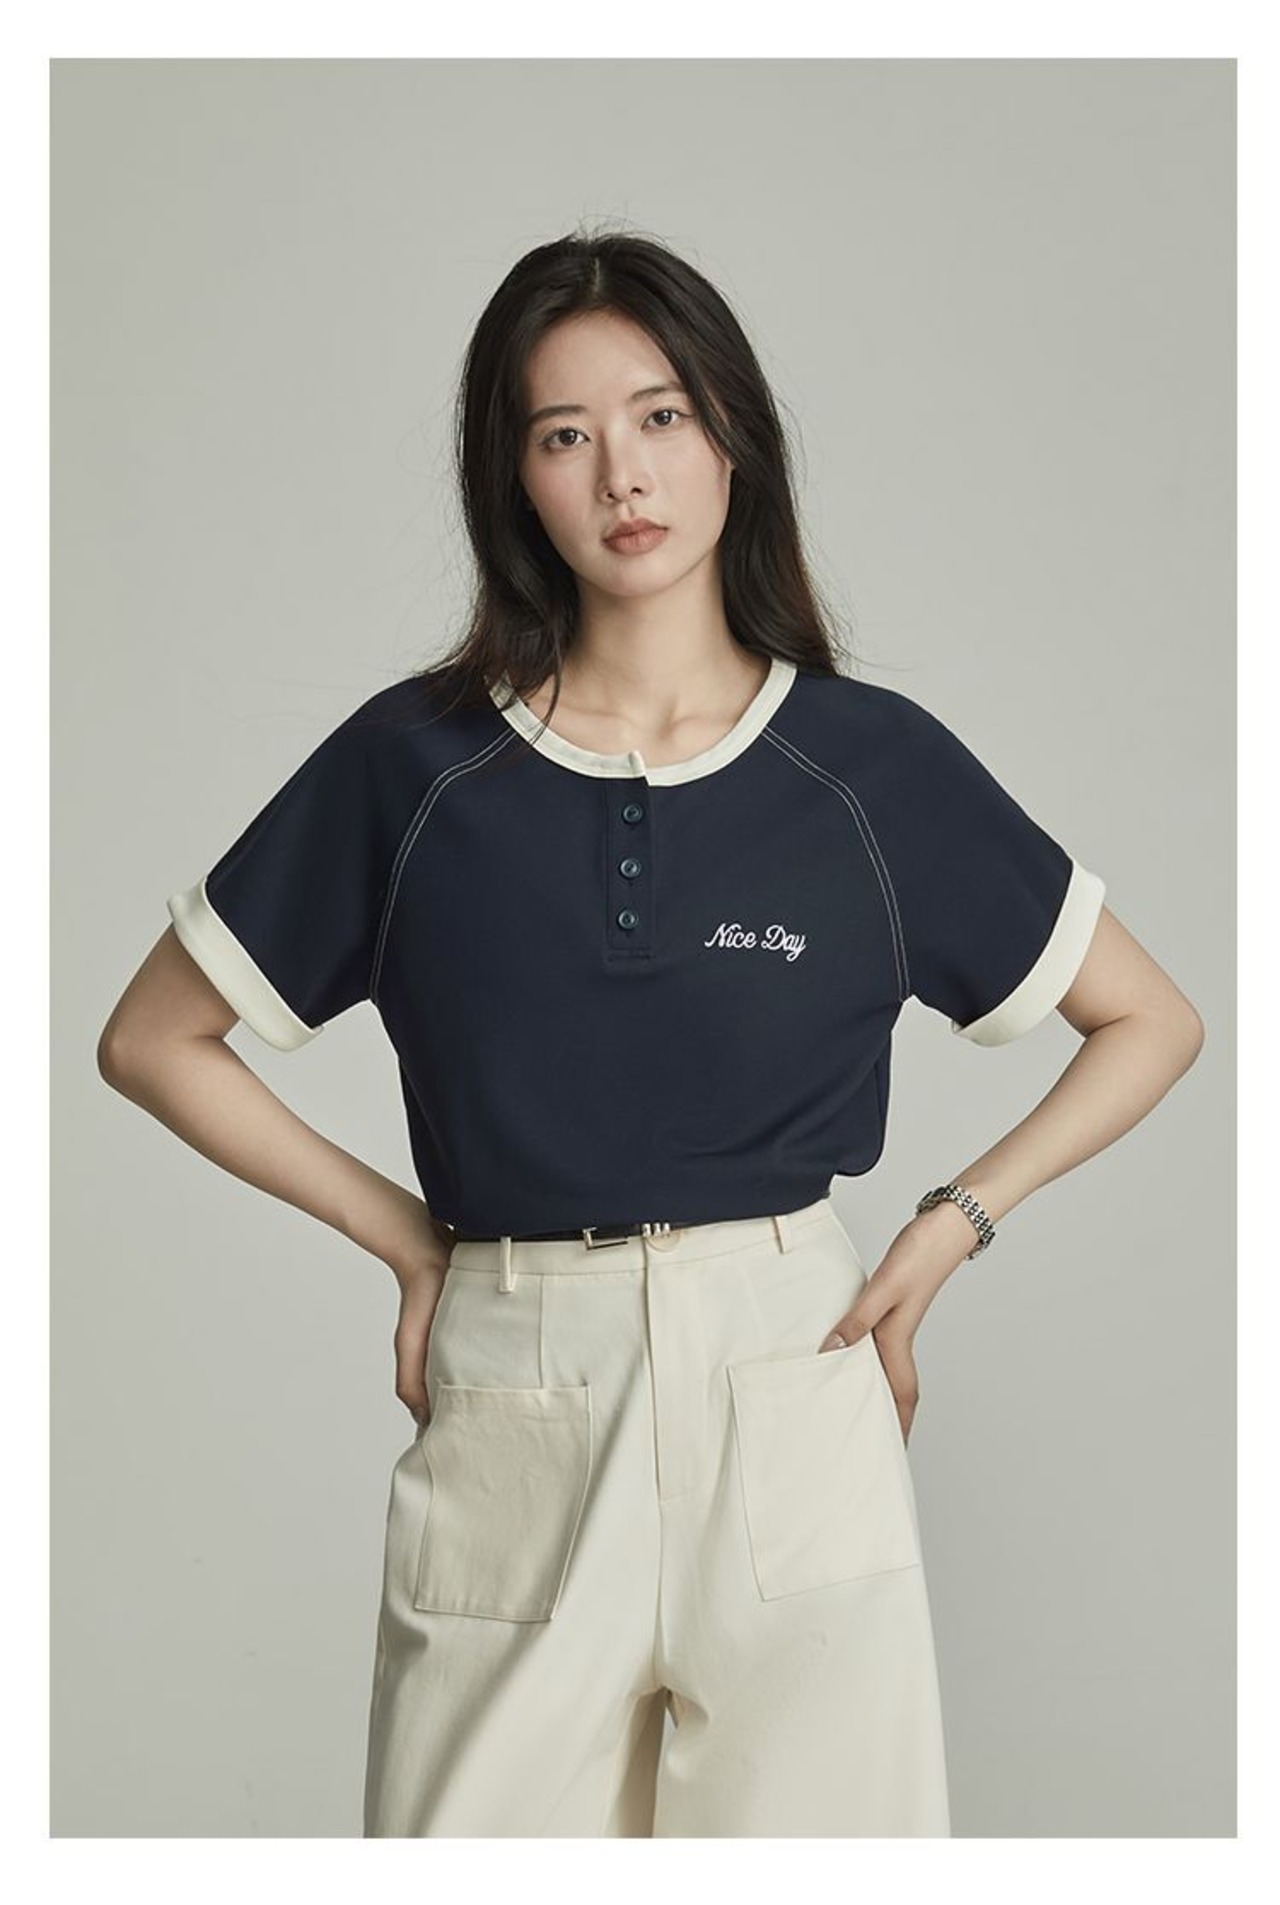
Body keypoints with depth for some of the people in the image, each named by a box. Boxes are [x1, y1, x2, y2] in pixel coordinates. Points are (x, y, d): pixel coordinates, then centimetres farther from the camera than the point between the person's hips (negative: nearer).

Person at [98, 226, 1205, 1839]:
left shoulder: (872, 761, 0)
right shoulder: (415, 761, 0)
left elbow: (1153, 1023, 10)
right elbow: (150, 1042, 8)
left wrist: (952, 1225, -1)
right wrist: (404, 1237, 3)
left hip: (789, 1393, 0)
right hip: (508, 1416, 0)